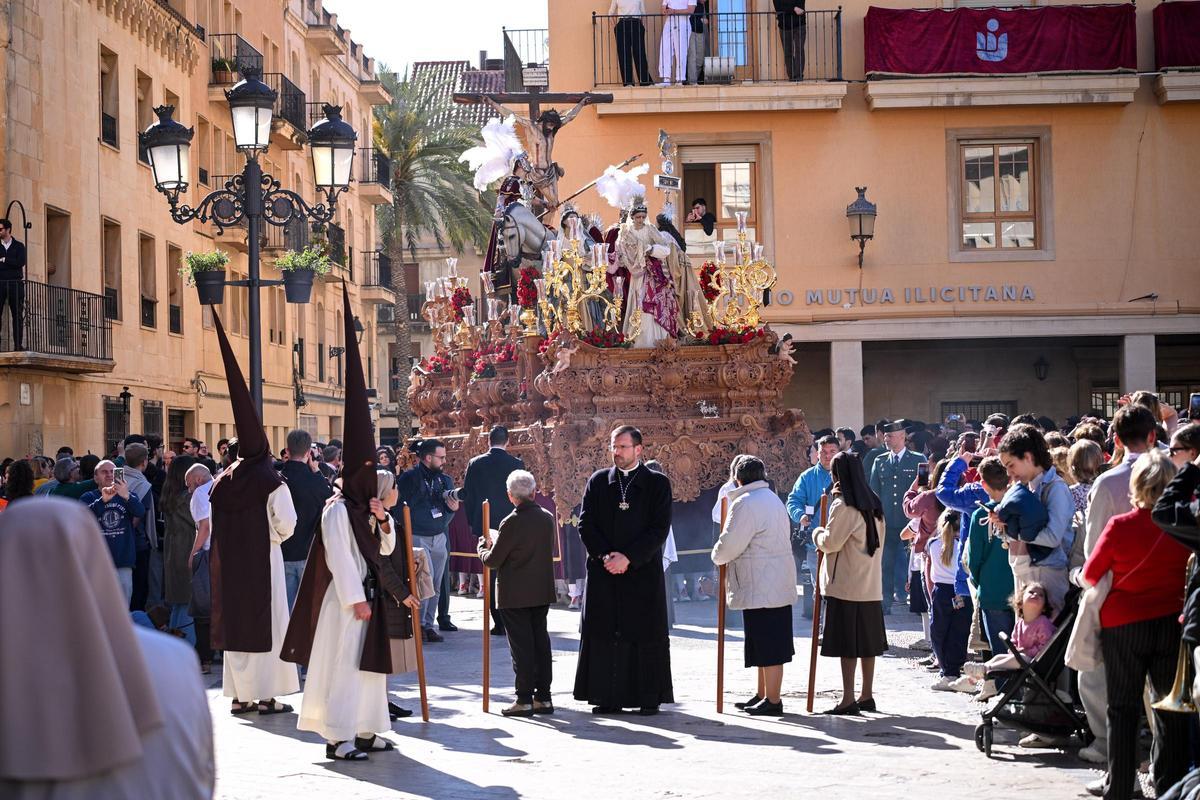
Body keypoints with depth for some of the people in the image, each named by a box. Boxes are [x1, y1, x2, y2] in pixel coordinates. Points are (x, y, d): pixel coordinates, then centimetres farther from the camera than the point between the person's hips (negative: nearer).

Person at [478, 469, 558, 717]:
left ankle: (524, 699, 2)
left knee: (521, 646, -1)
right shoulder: (547, 518, 2)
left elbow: (492, 560, -13)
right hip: (542, 592, 6)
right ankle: (543, 697, 15)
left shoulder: (512, 523, -18)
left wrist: (483, 545, 10)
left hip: (515, 595, -6)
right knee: (540, 641, 12)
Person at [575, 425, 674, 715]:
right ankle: (608, 698, 8)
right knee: (604, 634, 2)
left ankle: (649, 698, 7)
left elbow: (659, 529, -6)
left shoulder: (657, 484, 1)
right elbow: (585, 524, 4)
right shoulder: (598, 481, 8)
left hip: (643, 571, -2)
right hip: (603, 572, 2)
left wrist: (628, 558, -14)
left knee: (646, 635, 0)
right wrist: (604, 556, -10)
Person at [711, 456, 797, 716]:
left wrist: (717, 555, 5)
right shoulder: (773, 499, 17)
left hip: (759, 588, -10)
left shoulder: (746, 504, -15)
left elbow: (729, 545, -17)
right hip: (779, 586, 10)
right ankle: (763, 695, 24)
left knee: (767, 646, -5)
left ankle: (772, 700, -2)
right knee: (770, 644, 15)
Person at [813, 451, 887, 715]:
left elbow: (830, 542, -13)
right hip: (870, 585, 8)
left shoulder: (844, 506, -14)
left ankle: (848, 700, -5)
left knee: (847, 643, -5)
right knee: (867, 640, 12)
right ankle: (867, 696, 17)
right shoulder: (872, 504, 12)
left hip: (846, 585, -8)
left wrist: (817, 534, 5)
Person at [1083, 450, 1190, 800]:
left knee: (1123, 710, 9)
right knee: (1171, 713, 11)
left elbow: (1090, 574, -3)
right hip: (1174, 623, 2)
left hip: (1123, 624, -1)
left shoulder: (1120, 526, -14)